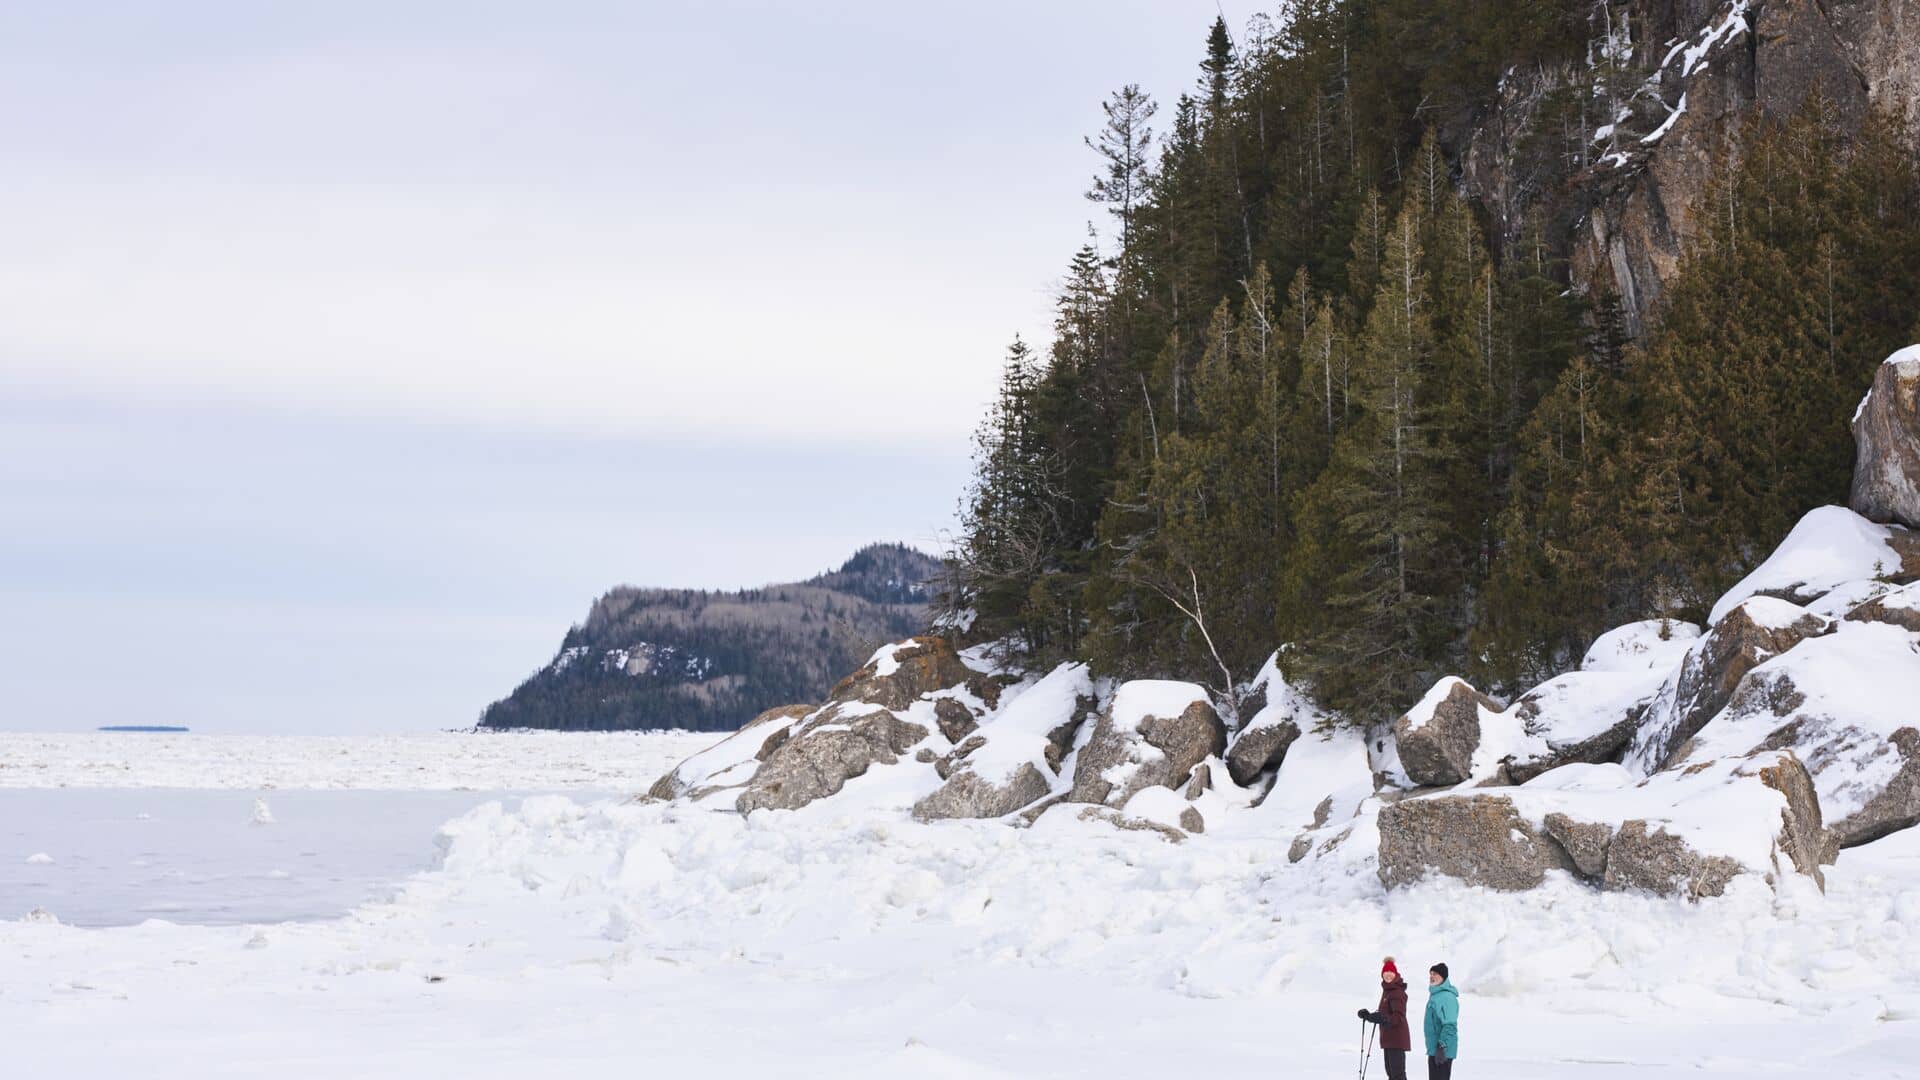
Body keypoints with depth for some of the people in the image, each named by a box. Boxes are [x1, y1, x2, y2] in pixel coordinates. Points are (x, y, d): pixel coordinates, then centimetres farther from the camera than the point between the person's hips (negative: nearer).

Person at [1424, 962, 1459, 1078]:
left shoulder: (1447, 997, -17)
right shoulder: (1434, 994, 15)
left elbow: (1450, 1025, -23)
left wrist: (1442, 1047, -26)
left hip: (1442, 1051, -10)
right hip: (1433, 1048, 10)